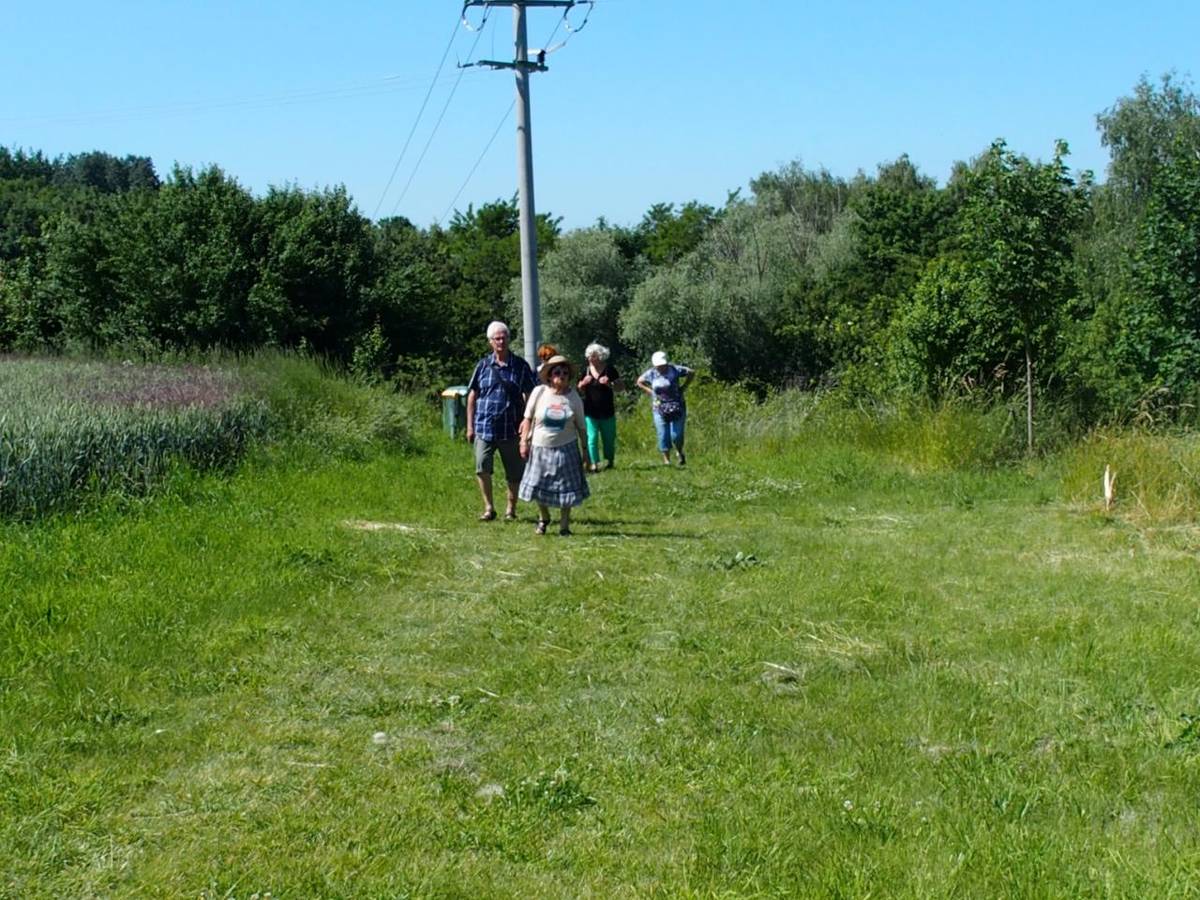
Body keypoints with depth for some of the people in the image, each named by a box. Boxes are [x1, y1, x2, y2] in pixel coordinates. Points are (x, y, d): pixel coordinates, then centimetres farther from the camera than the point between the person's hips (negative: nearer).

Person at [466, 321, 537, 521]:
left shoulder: (520, 366, 2)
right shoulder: (483, 365, 6)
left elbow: (529, 396, 3)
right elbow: (472, 396, 9)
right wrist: (470, 426, 6)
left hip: (510, 428, 0)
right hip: (484, 427, 0)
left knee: (514, 473, 6)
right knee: (482, 468, -11)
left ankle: (511, 509, 21)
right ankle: (488, 508, 2)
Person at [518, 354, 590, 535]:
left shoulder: (574, 397, -3)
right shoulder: (539, 393, -6)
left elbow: (581, 427, 3)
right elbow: (528, 419, 1)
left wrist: (585, 450, 4)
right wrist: (524, 441, -3)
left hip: (565, 448, 0)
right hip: (540, 448, 0)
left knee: (566, 487, 2)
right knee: (538, 486, 7)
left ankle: (564, 525, 17)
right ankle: (543, 518, 33)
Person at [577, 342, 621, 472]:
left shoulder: (610, 370, -3)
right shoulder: (586, 371, 5)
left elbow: (620, 386, -2)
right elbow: (580, 391, 10)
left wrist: (609, 384, -19)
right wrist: (583, 384, -10)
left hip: (607, 412, -1)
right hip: (590, 412, 1)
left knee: (609, 438, 8)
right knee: (592, 438, -6)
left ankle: (611, 462, 25)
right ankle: (594, 464, -5)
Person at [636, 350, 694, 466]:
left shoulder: (675, 370, -8)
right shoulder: (651, 373, -1)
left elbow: (691, 373, 4)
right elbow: (639, 382, 16)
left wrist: (683, 388, -2)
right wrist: (651, 392, 4)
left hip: (677, 408, -2)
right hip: (659, 409, 2)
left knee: (676, 435, -5)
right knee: (663, 436, -1)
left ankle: (680, 453, 24)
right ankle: (666, 459, 11)